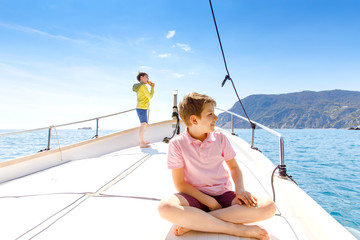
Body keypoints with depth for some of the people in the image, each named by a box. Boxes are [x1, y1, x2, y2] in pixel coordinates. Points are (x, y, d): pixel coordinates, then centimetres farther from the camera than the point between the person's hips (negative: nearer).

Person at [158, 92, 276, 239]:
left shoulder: (220, 138, 1)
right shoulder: (177, 144, -8)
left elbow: (234, 167, 11)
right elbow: (179, 183, -8)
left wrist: (240, 190, -9)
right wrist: (210, 202, -16)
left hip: (223, 195, 3)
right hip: (196, 196, -3)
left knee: (269, 207, -21)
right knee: (165, 207, -34)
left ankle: (193, 222, -22)